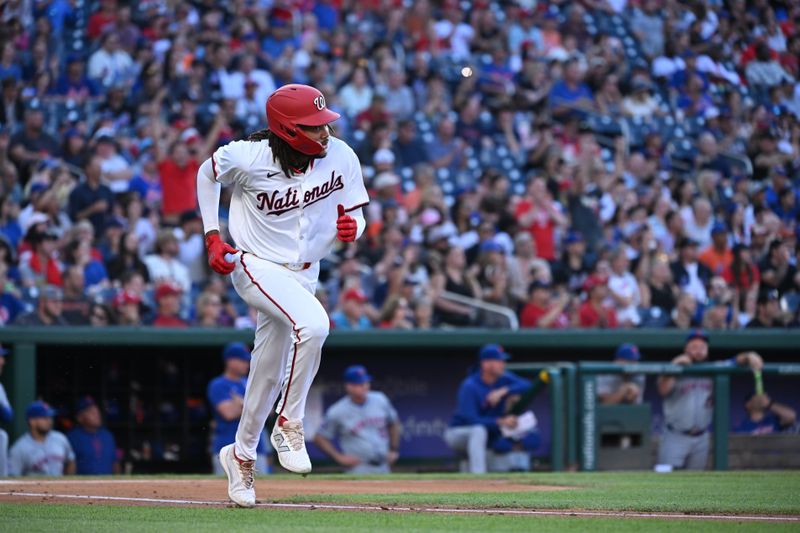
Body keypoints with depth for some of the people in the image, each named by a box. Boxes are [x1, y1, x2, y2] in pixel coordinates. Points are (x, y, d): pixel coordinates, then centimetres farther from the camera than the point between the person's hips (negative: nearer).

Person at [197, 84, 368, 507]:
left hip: (303, 275, 5)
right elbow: (207, 174, 2)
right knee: (313, 325, -32)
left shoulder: (341, 157, -11)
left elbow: (354, 217, 1)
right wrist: (212, 236, -4)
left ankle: (241, 456, 34)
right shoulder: (248, 158, -20)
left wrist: (351, 228, -23)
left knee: (269, 373, 13)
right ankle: (289, 426, -16)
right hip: (256, 266, -5)